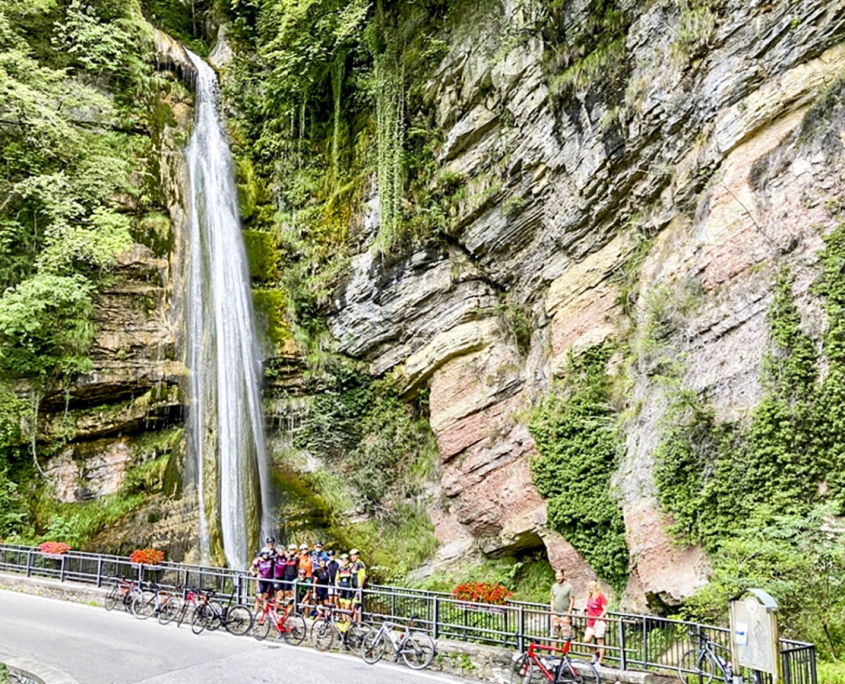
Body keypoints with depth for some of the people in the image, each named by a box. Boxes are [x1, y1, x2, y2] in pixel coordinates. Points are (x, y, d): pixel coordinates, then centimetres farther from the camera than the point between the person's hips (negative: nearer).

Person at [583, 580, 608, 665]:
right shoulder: (589, 597, 14)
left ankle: (600, 661, 4)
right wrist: (584, 610, 7)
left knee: (600, 641, -2)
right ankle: (595, 653, 22)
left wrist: (600, 617, -23)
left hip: (599, 622, -7)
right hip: (590, 622, 7)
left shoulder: (600, 596, -7)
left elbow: (605, 610, -10)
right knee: (586, 640, -1)